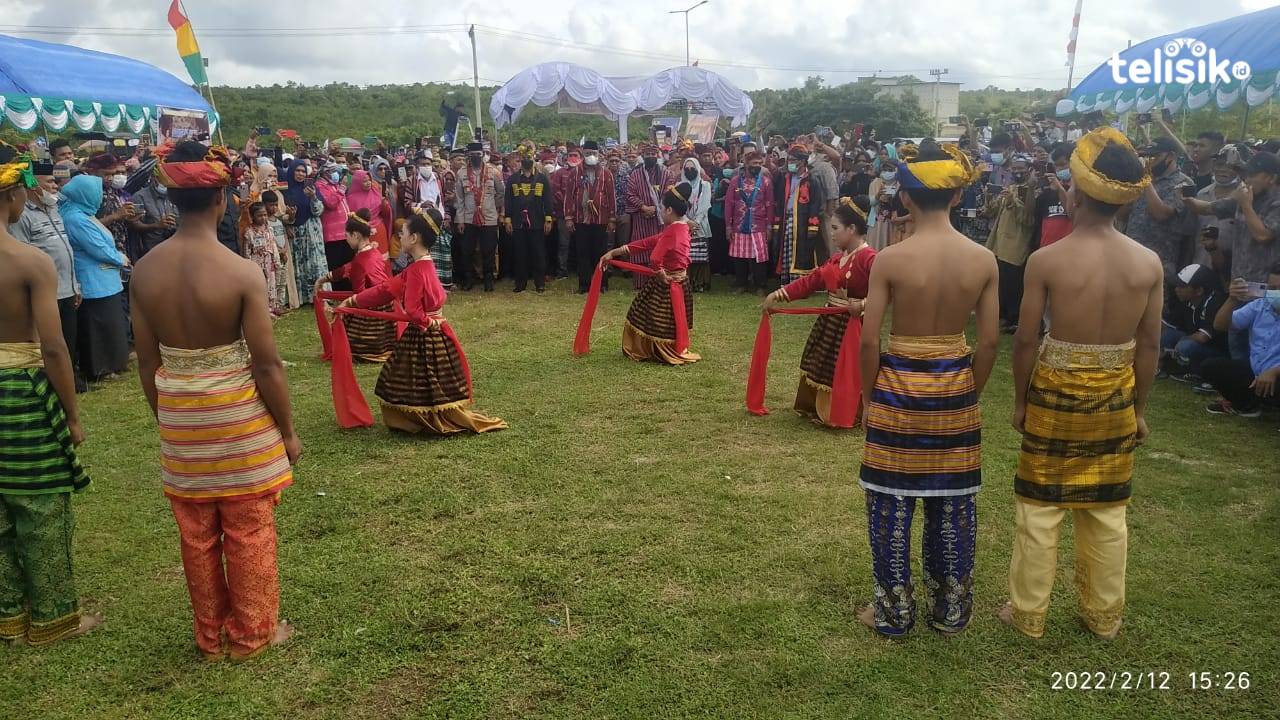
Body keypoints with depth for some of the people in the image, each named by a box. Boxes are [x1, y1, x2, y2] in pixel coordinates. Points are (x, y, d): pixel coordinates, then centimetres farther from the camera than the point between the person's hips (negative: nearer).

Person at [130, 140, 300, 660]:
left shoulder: (145, 271, -6)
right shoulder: (242, 273, -20)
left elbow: (147, 363, 2)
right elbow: (266, 365, -16)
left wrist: (165, 417, 16)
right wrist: (288, 430, -3)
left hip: (177, 415, 5)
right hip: (238, 413, -4)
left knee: (196, 535, 19)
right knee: (248, 532, 13)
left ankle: (211, 638, 35)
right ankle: (250, 634, 29)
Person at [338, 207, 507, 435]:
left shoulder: (417, 270, -21)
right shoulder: (422, 266, 8)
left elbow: (412, 311, -29)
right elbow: (387, 289, 12)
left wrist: (430, 323, -11)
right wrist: (352, 301, 13)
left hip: (424, 337, -9)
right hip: (428, 336, 9)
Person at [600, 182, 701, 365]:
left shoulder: (672, 231, -23)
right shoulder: (680, 227, 6)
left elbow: (654, 260, -34)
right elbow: (648, 243, 6)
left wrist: (664, 277, -13)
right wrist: (614, 252, 5)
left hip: (667, 286, -9)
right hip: (676, 284, 9)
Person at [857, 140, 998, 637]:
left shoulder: (889, 259, -14)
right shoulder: (983, 259, -6)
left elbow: (869, 340, -12)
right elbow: (990, 342, -2)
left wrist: (869, 397, 2)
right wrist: (971, 391, 12)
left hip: (899, 384, -3)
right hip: (955, 385, 3)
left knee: (892, 501, 10)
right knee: (954, 503, 15)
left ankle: (894, 611, 22)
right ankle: (952, 610, 30)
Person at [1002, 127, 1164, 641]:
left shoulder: (1047, 260, -16)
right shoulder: (1149, 262, -6)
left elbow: (1026, 340, -12)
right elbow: (1149, 345, 0)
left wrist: (1021, 400, 2)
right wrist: (1139, 408, 12)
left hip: (1057, 391, -3)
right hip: (1116, 394, 3)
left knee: (1040, 507, 10)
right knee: (1107, 510, 17)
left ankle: (1028, 614, 22)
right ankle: (1104, 617, 31)